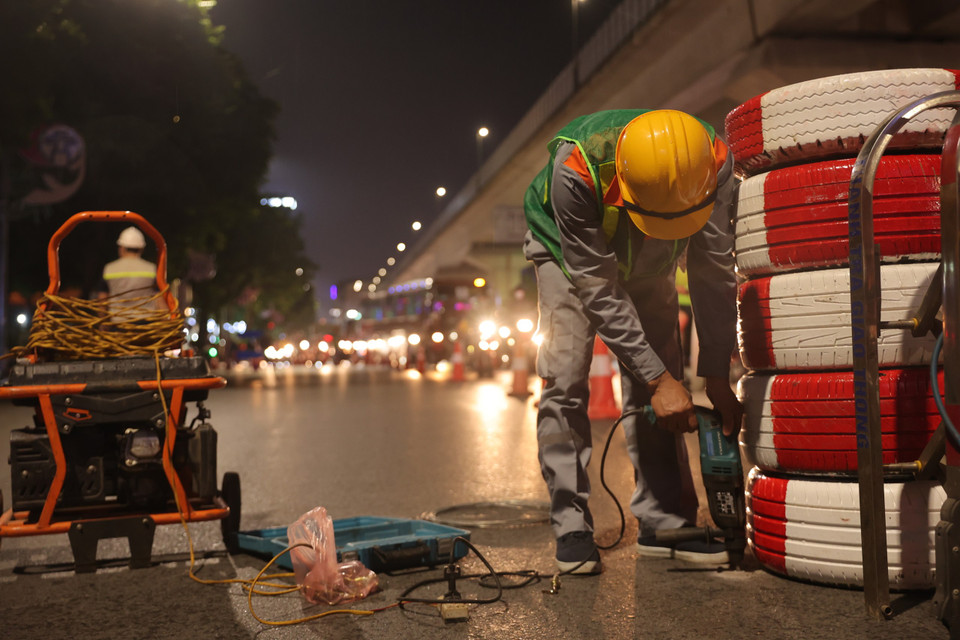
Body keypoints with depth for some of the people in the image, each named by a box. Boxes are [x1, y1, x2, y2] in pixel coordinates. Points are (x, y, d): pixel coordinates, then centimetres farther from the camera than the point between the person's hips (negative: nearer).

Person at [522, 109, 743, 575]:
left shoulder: (713, 162, -33)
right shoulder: (575, 169, -42)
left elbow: (714, 274, -23)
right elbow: (597, 290, -35)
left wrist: (717, 378, -24)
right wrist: (660, 378, -35)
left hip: (648, 261, 3)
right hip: (569, 253, -3)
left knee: (655, 389, -6)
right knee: (565, 381, -13)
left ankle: (663, 521, 1)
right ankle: (571, 526, -5)